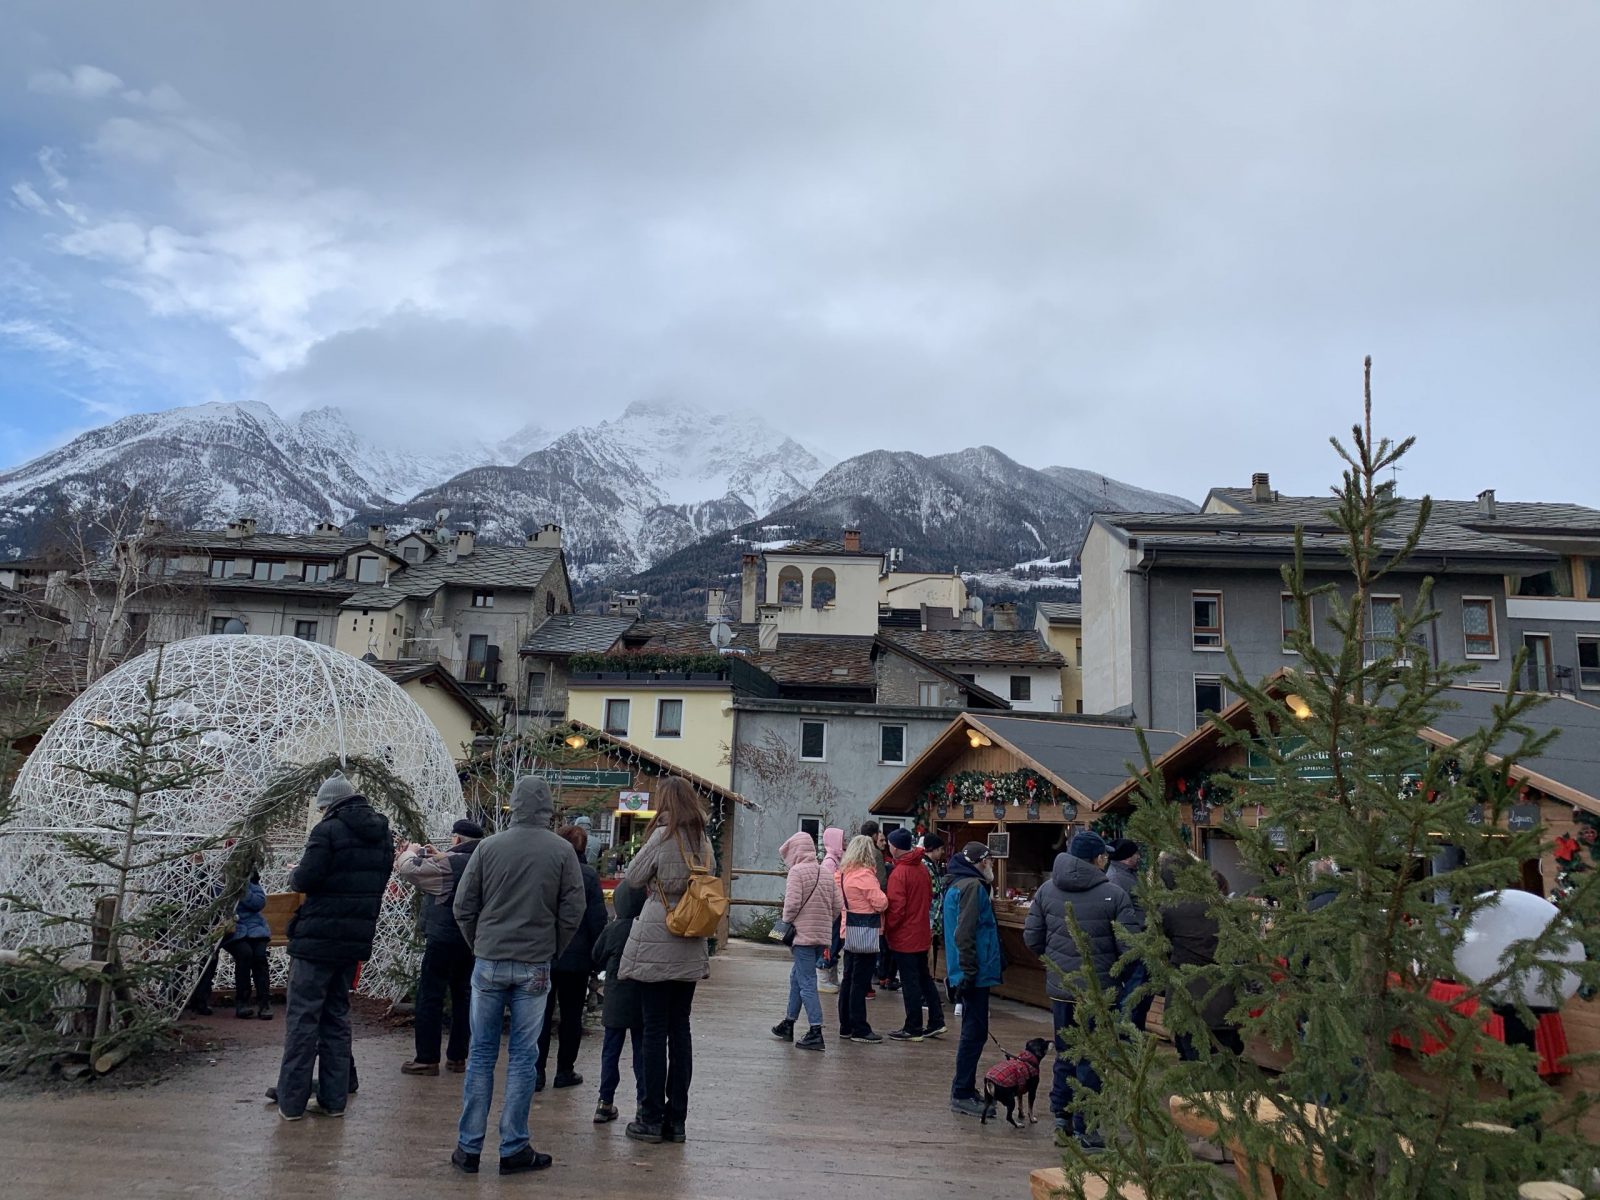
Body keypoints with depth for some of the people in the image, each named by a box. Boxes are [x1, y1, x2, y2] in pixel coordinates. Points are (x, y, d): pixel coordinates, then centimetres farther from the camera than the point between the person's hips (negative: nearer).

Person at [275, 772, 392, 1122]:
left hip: (317, 939, -7)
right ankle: (334, 1098, 17)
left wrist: (294, 874, 3)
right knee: (337, 1017, 15)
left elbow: (305, 880, -18)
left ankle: (292, 1101, 5)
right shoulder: (380, 834, 11)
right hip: (355, 940, 7)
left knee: (302, 1017, 2)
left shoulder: (328, 830, -12)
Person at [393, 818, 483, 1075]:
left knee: (430, 997, 1)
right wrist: (437, 856, 11)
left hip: (444, 939, -8)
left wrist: (411, 852, 4)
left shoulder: (450, 863, -17)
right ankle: (458, 1057, 18)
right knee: (463, 996, 12)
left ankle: (427, 1058, 4)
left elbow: (409, 869, -15)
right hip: (473, 941, 8)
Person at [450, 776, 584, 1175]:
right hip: (535, 968, -1)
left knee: (481, 1055, 10)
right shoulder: (562, 850, -5)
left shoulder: (488, 846, -1)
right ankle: (514, 1149, 11)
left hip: (489, 964, 1)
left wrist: (478, 946, 13)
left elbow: (463, 907, 0)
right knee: (523, 1058, 6)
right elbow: (573, 911, -5)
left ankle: (469, 1147, 15)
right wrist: (552, 952, 7)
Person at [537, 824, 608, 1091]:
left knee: (541, 1014, 9)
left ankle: (536, 1072, 6)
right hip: (576, 957, -1)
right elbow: (598, 920, -8)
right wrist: (598, 956, 1)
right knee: (571, 1015, 11)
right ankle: (565, 1071, 16)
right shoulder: (588, 875, -8)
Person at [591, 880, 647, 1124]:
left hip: (616, 1003, 1)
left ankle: (605, 1101, 11)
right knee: (642, 1052, 8)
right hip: (643, 1004, 0)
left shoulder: (612, 930, -7)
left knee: (610, 1051, 9)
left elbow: (596, 960, 3)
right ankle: (643, 1102, 9)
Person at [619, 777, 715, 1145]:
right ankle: (676, 1119, 14)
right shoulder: (704, 841, 7)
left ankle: (652, 1119, 6)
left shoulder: (663, 836, -10)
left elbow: (633, 878, -4)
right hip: (689, 950, 6)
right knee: (680, 1031, 10)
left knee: (655, 1031, 0)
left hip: (656, 948, -6)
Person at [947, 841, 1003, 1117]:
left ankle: (965, 1091, 23)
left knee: (973, 1031, 16)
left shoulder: (956, 885, 17)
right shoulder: (972, 887, -15)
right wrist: (969, 972, -22)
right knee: (975, 1032, -4)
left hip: (970, 973, 10)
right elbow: (965, 934, -23)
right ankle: (962, 1095, 1)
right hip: (975, 972, -10)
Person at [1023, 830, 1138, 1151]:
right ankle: (1084, 1128, 13)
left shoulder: (1047, 890, -1)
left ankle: (1061, 1118, 26)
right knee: (1090, 1058, 7)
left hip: (1059, 987, 4)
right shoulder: (1114, 895, -15)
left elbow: (1031, 937, 2)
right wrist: (1114, 967, 5)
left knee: (1064, 1052, 19)